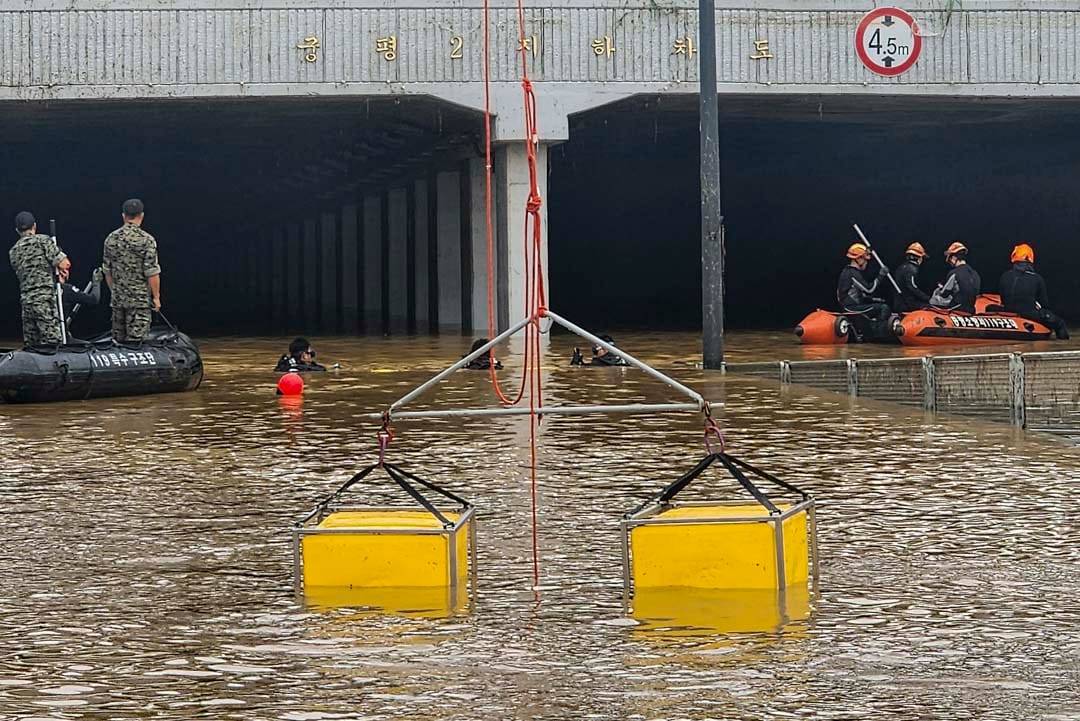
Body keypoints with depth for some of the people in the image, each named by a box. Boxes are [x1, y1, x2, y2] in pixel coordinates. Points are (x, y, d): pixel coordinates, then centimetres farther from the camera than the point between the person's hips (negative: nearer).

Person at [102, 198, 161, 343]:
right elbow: (152, 272, -13)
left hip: (117, 298, 5)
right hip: (140, 298, -5)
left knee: (118, 340, 10)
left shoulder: (111, 239, 4)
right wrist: (156, 297, -4)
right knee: (135, 340, -5)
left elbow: (107, 270, 10)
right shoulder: (146, 240, -11)